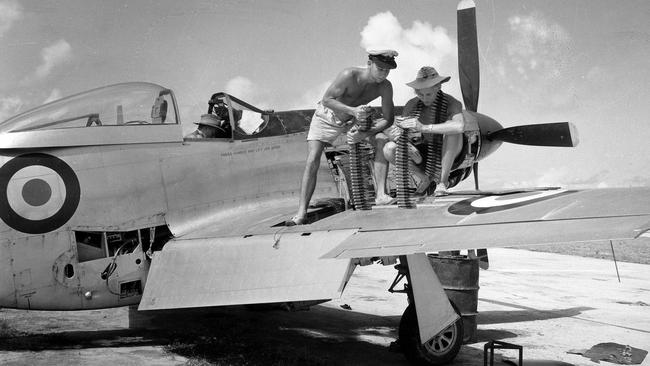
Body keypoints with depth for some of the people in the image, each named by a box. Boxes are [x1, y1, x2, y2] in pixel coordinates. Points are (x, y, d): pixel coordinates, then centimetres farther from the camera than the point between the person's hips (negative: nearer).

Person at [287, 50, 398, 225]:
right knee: (312, 161, -17)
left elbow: (388, 120, -17)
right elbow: (327, 100, -27)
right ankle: (301, 213, -17)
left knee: (382, 140, -18)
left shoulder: (385, 87, -21)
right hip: (326, 118, -4)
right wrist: (352, 110, -42)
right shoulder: (349, 76, -33)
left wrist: (364, 134, -32)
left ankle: (381, 194, -16)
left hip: (353, 119, 4)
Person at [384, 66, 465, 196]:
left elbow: (460, 126, -44)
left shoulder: (451, 103, -21)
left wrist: (424, 128, -48)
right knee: (389, 148, -21)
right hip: (427, 152, 4)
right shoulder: (411, 105, -7)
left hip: (450, 155, -4)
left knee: (452, 129, -36)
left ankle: (443, 181, -23)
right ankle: (424, 178, 2)